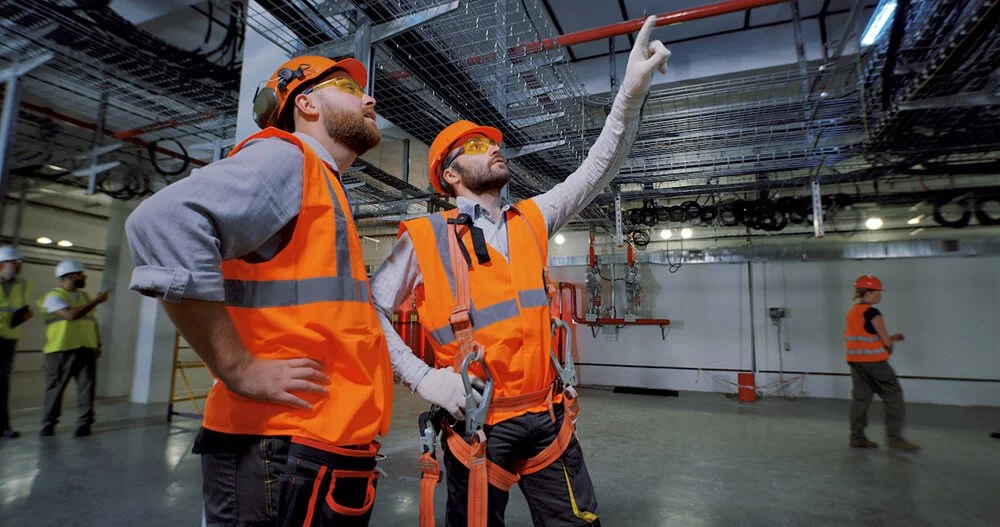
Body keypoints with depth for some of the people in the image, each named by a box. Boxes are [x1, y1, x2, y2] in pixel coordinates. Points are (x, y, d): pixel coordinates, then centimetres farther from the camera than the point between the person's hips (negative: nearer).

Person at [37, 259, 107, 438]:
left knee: (86, 388, 0)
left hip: (86, 349, 5)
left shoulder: (85, 296, 15)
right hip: (61, 351, -4)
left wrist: (97, 344, 10)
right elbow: (71, 315, -22)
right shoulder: (53, 297, -5)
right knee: (55, 388, 6)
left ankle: (84, 423, 4)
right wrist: (96, 301, -19)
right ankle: (48, 424, 21)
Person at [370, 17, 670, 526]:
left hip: (546, 417, 4)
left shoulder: (532, 220, 6)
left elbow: (597, 169, 1)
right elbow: (371, 308, -7)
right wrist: (422, 377, -15)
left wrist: (632, 90, -9)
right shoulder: (424, 237, -7)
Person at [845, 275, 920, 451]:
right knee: (893, 396, 3)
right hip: (873, 361, -8)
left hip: (856, 360, 8)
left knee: (861, 397, 10)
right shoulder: (873, 312, -13)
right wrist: (890, 346, 11)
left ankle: (857, 437, 12)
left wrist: (891, 339, 14)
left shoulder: (852, 312, 11)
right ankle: (895, 437, 6)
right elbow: (885, 341, -11)